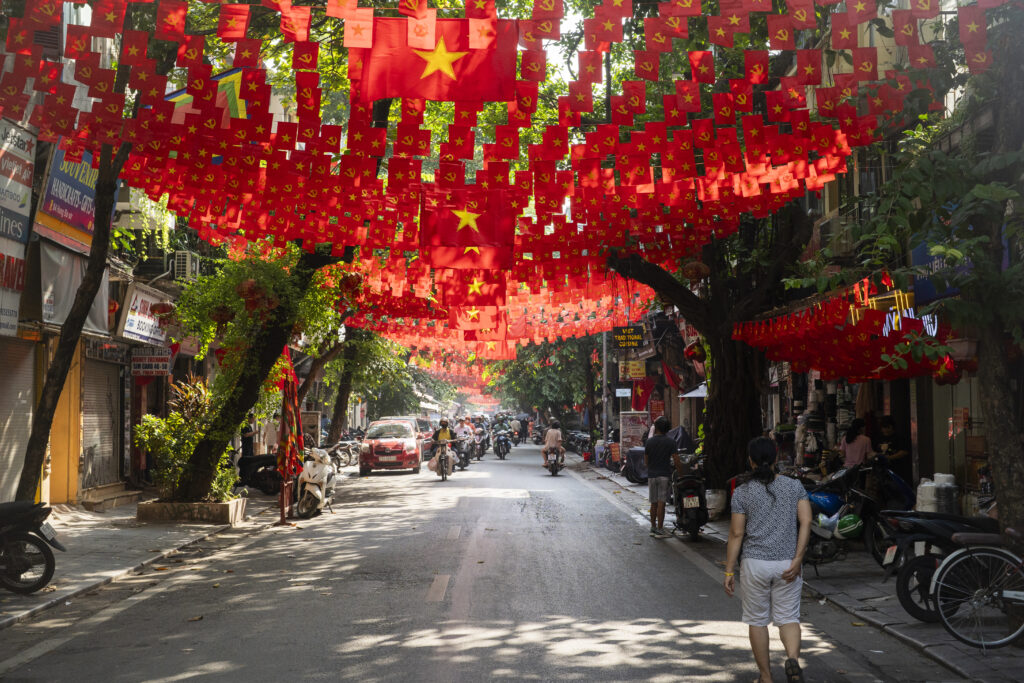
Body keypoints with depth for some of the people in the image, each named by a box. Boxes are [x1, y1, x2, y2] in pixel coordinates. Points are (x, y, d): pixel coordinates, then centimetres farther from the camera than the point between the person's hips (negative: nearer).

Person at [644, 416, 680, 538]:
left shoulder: (649, 442, 4)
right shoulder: (670, 442, -5)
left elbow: (646, 461, 8)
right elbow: (676, 461, -10)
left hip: (651, 475, 3)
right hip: (664, 475, -3)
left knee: (653, 503, 12)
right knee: (661, 503, -5)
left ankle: (653, 528, 19)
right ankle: (659, 530, -6)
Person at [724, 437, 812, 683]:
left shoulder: (742, 491, -3)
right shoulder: (795, 486, 3)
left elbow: (736, 534, -4)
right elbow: (806, 521, -8)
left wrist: (729, 572, 0)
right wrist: (797, 559, -9)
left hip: (755, 563, -1)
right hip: (787, 564, 2)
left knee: (757, 620, 11)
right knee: (788, 617, 10)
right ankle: (793, 658, -16)